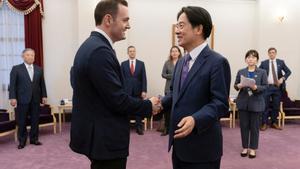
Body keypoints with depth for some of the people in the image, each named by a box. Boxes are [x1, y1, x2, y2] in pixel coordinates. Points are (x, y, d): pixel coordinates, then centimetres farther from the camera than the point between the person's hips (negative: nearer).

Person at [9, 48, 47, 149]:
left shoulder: (39, 69, 11)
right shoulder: (16, 69, 2)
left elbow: (42, 84, 10)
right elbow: (12, 84, -3)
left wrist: (44, 96, 5)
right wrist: (13, 98, -11)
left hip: (35, 99, 3)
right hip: (22, 99, -3)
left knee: (35, 120, 7)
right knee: (21, 122, 4)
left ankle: (34, 139, 20)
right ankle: (22, 141, 17)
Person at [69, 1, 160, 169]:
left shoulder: (91, 45, 9)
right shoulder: (100, 51, -23)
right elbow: (117, 100, -24)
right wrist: (149, 105, -8)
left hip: (98, 134, 10)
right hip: (105, 138, -10)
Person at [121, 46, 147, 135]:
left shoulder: (141, 63, 6)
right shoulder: (123, 64, 6)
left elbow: (144, 78, 1)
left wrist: (144, 91, -7)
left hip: (138, 90, 0)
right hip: (127, 90, 0)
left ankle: (139, 127, 13)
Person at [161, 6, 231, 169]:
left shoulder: (217, 62, -14)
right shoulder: (181, 61, 12)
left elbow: (220, 103, -19)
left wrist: (195, 120, -33)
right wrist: (160, 104, -1)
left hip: (202, 147, -7)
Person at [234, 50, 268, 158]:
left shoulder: (262, 72, 1)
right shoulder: (241, 72, 7)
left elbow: (265, 86, -5)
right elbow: (235, 85, 6)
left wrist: (256, 87, -23)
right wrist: (239, 86, -16)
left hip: (256, 103, -2)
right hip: (243, 102, 2)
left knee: (254, 126, 5)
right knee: (244, 125, 7)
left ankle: (253, 148, 18)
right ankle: (245, 147, 21)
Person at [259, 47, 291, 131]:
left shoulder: (281, 62, 6)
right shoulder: (264, 63, 2)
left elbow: (288, 71, 7)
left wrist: (283, 78, -9)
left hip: (277, 87, 2)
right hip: (267, 87, -2)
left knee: (276, 106, 8)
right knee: (265, 106, 0)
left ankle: (274, 123, 20)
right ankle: (264, 123, 9)